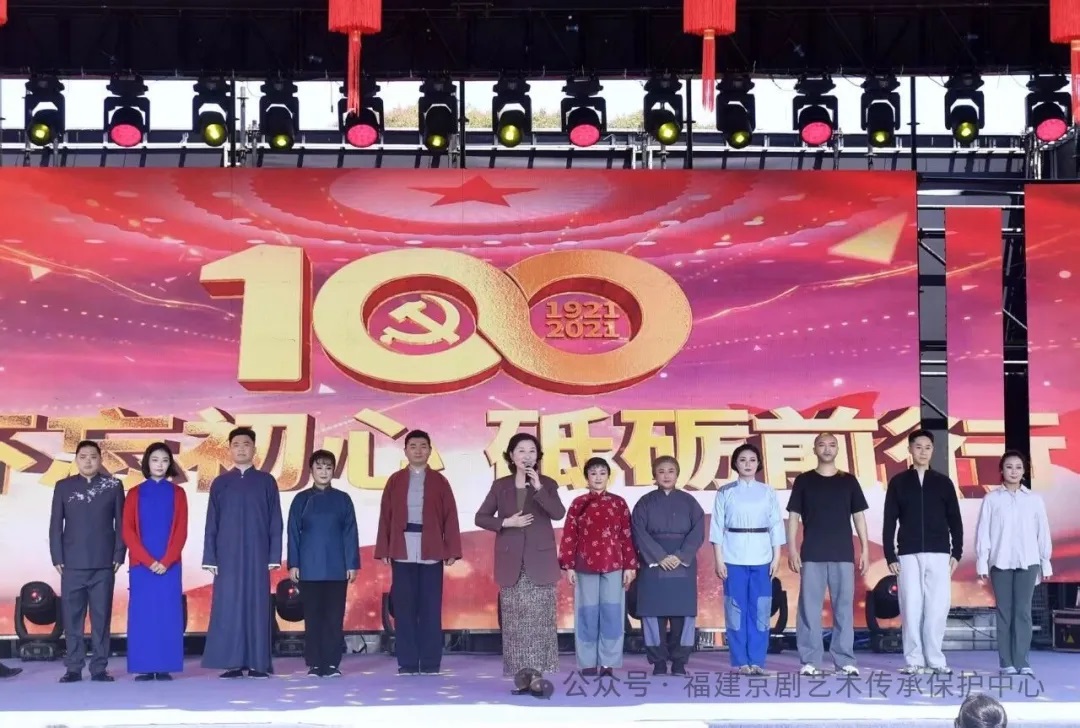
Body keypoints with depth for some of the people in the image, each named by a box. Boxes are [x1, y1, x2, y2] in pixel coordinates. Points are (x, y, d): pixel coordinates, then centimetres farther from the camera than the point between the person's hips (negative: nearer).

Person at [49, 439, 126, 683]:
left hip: (104, 563, -1)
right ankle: (74, 667, 6)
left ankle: (99, 667, 4)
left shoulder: (114, 486, 5)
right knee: (72, 617, 1)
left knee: (101, 616, 0)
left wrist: (119, 555, -3)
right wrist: (57, 558, 0)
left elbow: (121, 523, 4)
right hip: (72, 564, 1)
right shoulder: (63, 487, 8)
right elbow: (56, 525, 7)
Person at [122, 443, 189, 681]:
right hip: (141, 565, 0)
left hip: (170, 565, 0)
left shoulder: (178, 494, 7)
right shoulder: (135, 494, 6)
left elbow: (181, 532, 1)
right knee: (142, 615, -2)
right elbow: (128, 531, 0)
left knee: (168, 614, -2)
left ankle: (165, 667, 1)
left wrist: (165, 561, -11)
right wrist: (148, 561, -11)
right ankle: (145, 668, 1)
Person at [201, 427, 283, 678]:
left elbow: (275, 522, 4)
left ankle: (258, 663, 1)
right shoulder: (220, 483, 9)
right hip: (228, 555, 1)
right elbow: (211, 523, 7)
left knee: (257, 605, -1)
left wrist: (274, 556, -4)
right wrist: (210, 557, -1)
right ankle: (232, 663, -1)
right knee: (228, 606, -3)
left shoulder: (266, 481, 6)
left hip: (257, 554, -1)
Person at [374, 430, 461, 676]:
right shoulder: (395, 480, 8)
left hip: (431, 552, 0)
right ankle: (407, 663, 7)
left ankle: (431, 664, 6)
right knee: (404, 607, 1)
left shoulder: (439, 481, 7)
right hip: (402, 551, 1)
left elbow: (450, 517, 3)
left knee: (431, 607, 1)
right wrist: (383, 550, -1)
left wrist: (451, 550, -4)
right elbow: (385, 516, 6)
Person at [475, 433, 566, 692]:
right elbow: (481, 517, 7)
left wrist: (538, 488, -21)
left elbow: (559, 513, -13)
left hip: (540, 561, -1)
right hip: (512, 562, 1)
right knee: (515, 621, 1)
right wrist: (506, 522, -8)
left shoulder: (547, 484, 4)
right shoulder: (500, 485, 7)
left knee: (540, 620, -5)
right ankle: (521, 675, 5)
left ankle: (537, 674, -3)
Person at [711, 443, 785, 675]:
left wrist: (776, 557, 0)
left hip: (761, 558, 1)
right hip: (733, 558, -1)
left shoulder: (768, 492, 7)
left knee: (760, 611, 0)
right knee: (736, 610, -1)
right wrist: (718, 559, -5)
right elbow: (718, 527, 1)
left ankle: (757, 661, 6)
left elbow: (776, 526, 7)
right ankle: (740, 662, 5)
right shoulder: (725, 492, 3)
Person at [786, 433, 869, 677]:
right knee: (810, 607, -2)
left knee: (844, 607, 2)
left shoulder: (849, 481, 9)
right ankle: (810, 660, 1)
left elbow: (859, 516, 10)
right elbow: (794, 516, 5)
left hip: (843, 554, 1)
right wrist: (792, 548, -5)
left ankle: (845, 660, 7)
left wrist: (865, 549, 3)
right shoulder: (803, 481, 6)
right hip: (812, 554, -1)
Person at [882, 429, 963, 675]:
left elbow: (955, 521, 9)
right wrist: (890, 556, -2)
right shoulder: (898, 482, 6)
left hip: (939, 554, 1)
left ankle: (935, 659, 3)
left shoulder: (943, 482, 8)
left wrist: (956, 553, 2)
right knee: (911, 607, -2)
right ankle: (913, 660, 3)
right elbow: (889, 522, 4)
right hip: (909, 555, 0)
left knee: (937, 607, -4)